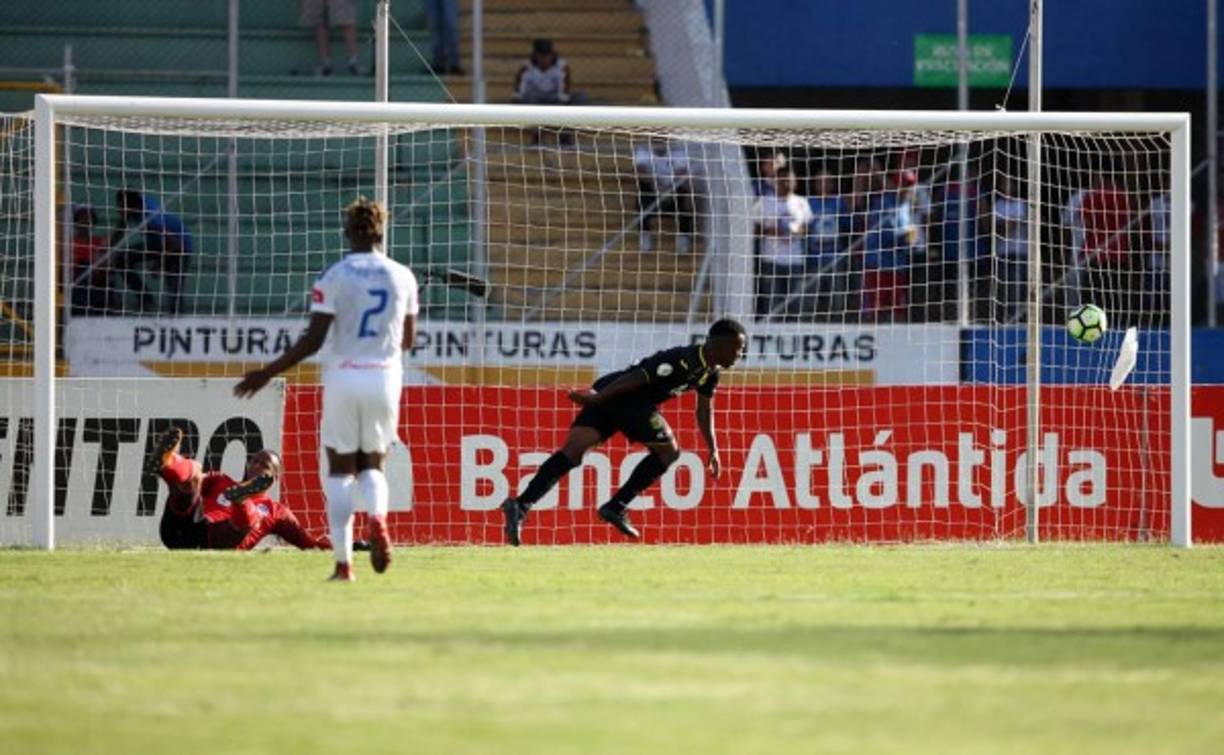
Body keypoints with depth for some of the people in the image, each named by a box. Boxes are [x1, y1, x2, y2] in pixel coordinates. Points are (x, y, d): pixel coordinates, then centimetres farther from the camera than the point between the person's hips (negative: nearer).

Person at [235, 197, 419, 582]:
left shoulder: (333, 277, -6)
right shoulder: (402, 277, 4)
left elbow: (313, 339, -10)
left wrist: (267, 374, -3)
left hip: (343, 377, -2)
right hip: (385, 377, 2)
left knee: (340, 470, 7)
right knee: (372, 465, 16)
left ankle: (343, 561, -1)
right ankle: (377, 519, -18)